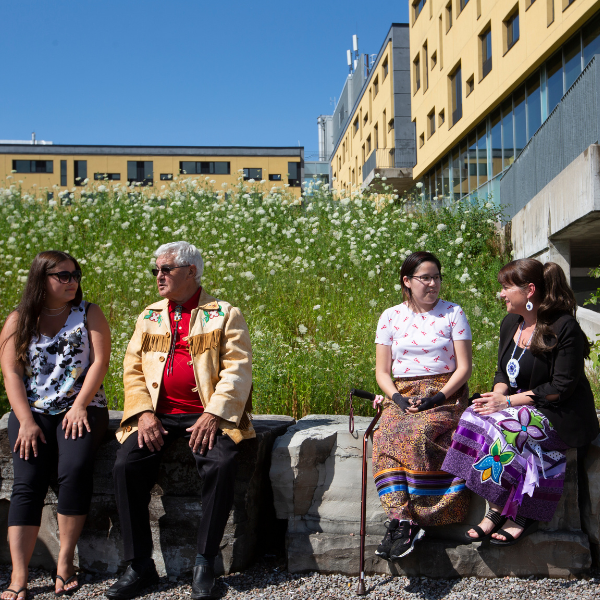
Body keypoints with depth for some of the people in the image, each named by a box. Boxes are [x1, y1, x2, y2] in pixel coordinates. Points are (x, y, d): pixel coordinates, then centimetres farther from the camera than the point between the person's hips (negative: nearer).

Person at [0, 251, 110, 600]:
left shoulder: (89, 314, 8)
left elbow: (99, 361, -1)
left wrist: (79, 407, -12)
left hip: (82, 408, -1)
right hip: (32, 411, 1)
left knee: (75, 468, -27)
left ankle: (66, 559, -15)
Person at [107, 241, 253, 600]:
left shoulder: (225, 315, 5)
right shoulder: (150, 316, 18)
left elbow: (237, 370, -5)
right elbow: (133, 369, 13)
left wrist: (213, 415, -17)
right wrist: (144, 413, -4)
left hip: (206, 414, -3)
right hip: (158, 414, 4)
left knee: (222, 464, -31)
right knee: (126, 464, -21)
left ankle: (205, 563, -14)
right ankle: (140, 564, -7)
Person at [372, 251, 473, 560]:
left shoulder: (453, 313, 5)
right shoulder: (391, 317, 10)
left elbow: (464, 367, 0)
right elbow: (382, 372, 9)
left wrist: (436, 398, -13)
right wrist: (398, 399, -11)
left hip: (445, 394, -2)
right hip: (402, 395, 2)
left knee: (416, 434, -33)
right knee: (385, 437, -30)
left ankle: (401, 521, -27)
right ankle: (402, 519, -34)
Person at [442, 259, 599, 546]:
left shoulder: (564, 328, -13)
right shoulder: (510, 323, 11)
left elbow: (562, 386, -17)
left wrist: (508, 401, -20)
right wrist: (498, 394, -9)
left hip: (560, 416, -7)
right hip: (521, 407, 7)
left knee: (498, 429, -30)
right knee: (475, 416, -21)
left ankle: (500, 510, -15)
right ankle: (497, 511, -19)